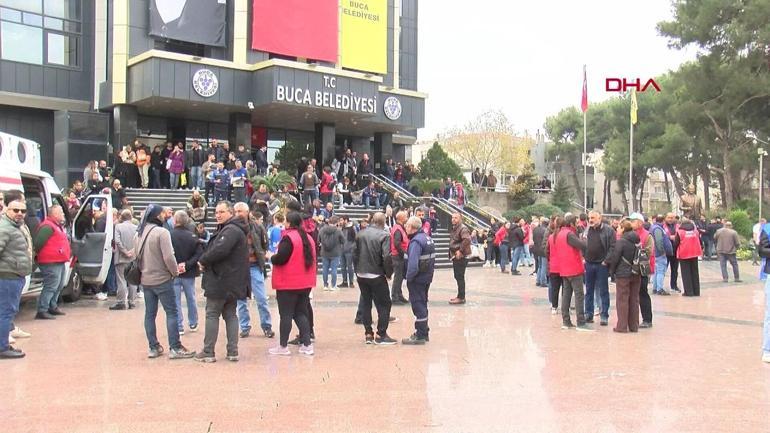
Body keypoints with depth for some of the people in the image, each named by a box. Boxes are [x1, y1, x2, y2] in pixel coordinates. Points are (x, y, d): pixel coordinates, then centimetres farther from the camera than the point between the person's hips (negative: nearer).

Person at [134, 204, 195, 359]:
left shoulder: (140, 233, 6)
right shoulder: (162, 232, -16)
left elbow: (136, 256, 13)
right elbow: (168, 257, -20)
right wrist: (175, 271, -5)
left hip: (145, 280, 7)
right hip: (162, 279, -7)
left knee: (150, 314, 11)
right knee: (171, 312, -1)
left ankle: (153, 348, 17)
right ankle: (175, 348, -1)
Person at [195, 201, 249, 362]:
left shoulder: (231, 230, -17)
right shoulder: (234, 229, 17)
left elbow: (219, 250, -29)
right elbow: (215, 248, 17)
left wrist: (203, 261, -15)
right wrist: (206, 261, 1)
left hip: (221, 281, -10)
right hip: (233, 282, 10)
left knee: (212, 314, -1)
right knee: (230, 315, 11)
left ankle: (208, 352, 4)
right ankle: (233, 352, 12)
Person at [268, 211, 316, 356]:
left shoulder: (288, 238, -15)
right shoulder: (308, 238, 9)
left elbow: (280, 259, -21)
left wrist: (270, 256, 1)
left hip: (288, 284, -7)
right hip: (305, 283, 7)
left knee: (286, 314, 1)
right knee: (301, 313, 13)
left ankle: (283, 346, 6)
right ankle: (307, 344, 9)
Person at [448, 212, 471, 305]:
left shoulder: (463, 228, -16)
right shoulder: (455, 228, 15)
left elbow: (467, 239, -32)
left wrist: (460, 250, -27)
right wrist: (452, 254, 16)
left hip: (461, 257, -10)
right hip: (455, 256, 10)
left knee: (460, 277, -6)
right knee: (457, 277, 15)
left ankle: (461, 298, -1)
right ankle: (460, 296, 24)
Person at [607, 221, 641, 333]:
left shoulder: (621, 241, -14)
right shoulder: (637, 241, 6)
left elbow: (614, 257, -12)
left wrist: (612, 270, 2)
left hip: (623, 274, -6)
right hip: (636, 274, 6)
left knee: (622, 300, 0)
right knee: (634, 299, 11)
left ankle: (622, 326, 1)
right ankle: (634, 326, 16)